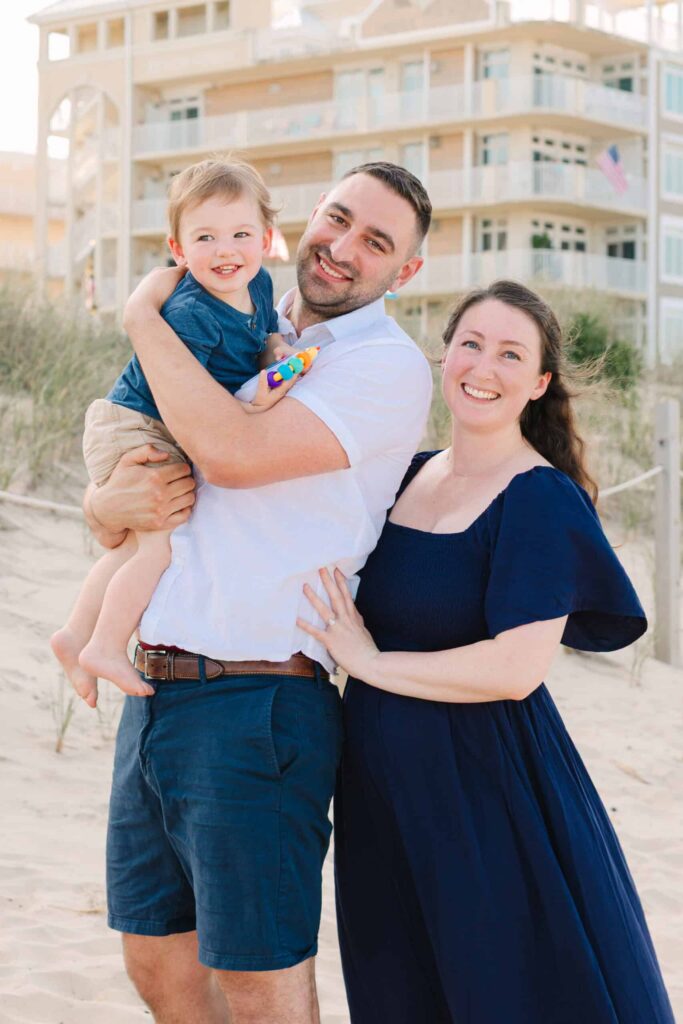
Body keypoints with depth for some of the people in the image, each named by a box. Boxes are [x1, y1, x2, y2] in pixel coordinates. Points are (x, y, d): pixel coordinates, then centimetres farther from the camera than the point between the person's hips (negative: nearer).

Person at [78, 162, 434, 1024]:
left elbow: (234, 452, -21)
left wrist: (146, 317, -8)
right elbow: (102, 498, 17)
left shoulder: (388, 366, -6)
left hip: (255, 706, -7)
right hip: (150, 696, 7)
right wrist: (109, 505, -9)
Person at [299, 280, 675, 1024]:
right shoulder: (408, 475, 8)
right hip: (384, 779, 7)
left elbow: (516, 668, -23)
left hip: (481, 786, -7)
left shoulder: (541, 499, -14)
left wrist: (371, 662, -14)